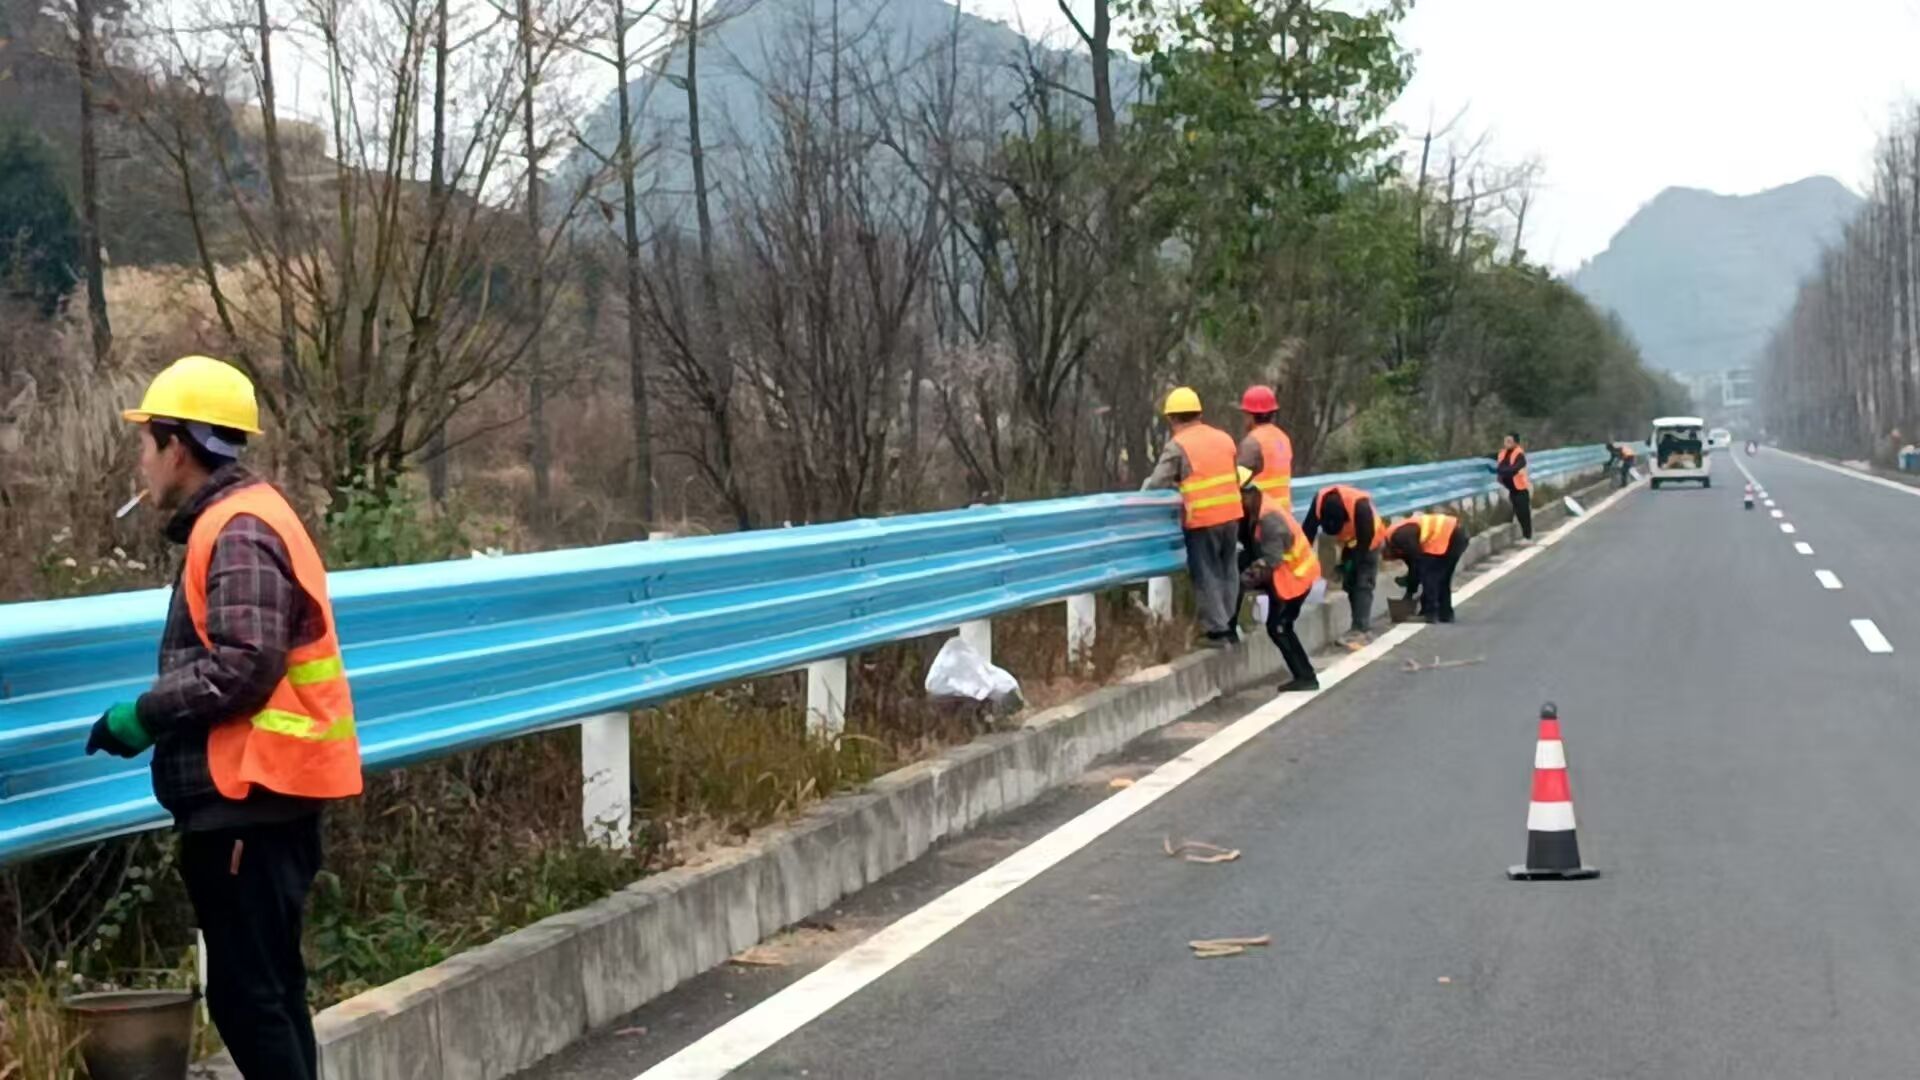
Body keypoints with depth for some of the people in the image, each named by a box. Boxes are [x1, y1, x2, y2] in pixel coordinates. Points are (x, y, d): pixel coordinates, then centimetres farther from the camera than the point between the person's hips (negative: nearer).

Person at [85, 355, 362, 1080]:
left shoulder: (238, 533, -15)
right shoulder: (230, 524, 17)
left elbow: (243, 667, -23)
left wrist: (144, 714, -14)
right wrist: (159, 717, 11)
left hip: (250, 801, -11)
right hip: (255, 795, 11)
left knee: (246, 993, -7)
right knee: (265, 989, 16)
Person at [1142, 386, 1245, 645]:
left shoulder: (1177, 446, -10)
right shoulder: (1224, 438, 10)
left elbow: (1156, 485, -12)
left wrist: (1143, 493, 9)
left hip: (1201, 520, -6)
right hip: (1231, 515, 6)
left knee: (1206, 575, 4)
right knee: (1227, 570, 17)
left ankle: (1217, 630, 4)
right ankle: (1230, 625, 23)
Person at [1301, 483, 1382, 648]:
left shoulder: (1360, 505, -40)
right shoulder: (1319, 501, -27)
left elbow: (1365, 539, -29)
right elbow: (1308, 531, -19)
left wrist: (1351, 562, -24)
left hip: (1368, 542, -5)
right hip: (1348, 543, 5)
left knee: (1363, 585, -13)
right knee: (1350, 584, 5)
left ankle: (1359, 630, -18)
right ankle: (1358, 627, 14)